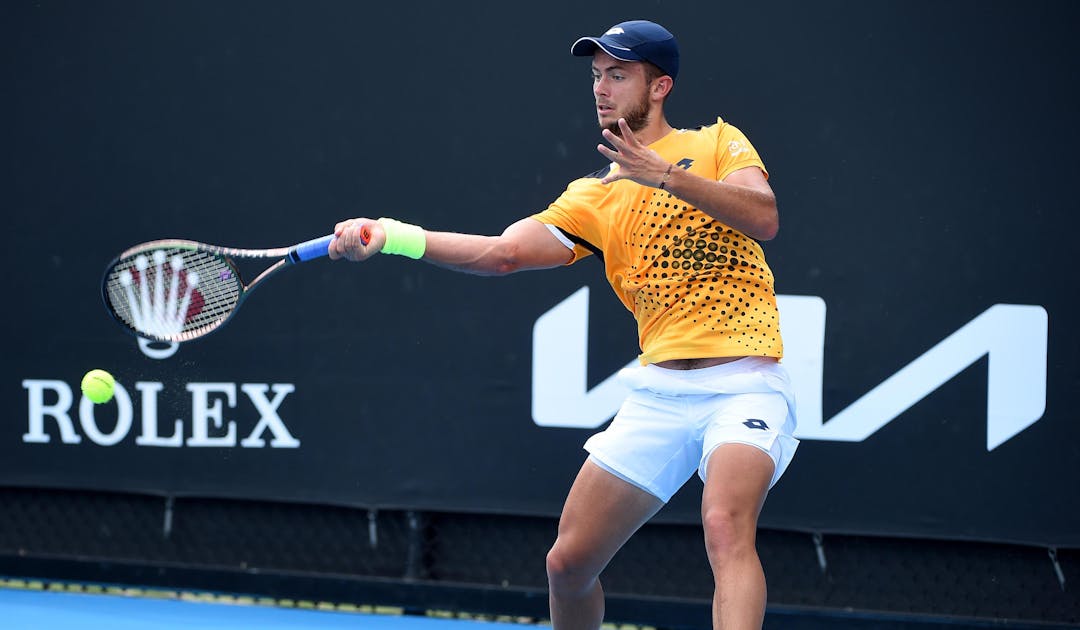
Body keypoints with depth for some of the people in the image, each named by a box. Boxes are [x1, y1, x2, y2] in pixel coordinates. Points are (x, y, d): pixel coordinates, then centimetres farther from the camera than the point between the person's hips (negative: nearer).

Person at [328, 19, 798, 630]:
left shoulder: (717, 143, 7)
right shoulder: (594, 198, 13)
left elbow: (764, 218, -11)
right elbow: (503, 252, 0)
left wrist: (665, 176, -21)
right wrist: (393, 235, -13)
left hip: (744, 380, -4)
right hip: (660, 390, 5)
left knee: (726, 528, -31)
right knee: (568, 561, 4)